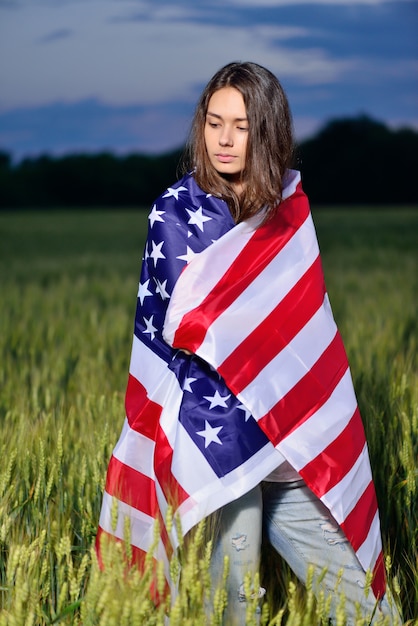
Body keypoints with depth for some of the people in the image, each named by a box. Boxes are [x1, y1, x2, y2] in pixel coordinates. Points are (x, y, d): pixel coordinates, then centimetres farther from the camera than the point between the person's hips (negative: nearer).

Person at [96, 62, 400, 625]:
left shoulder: (290, 205, 10)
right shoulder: (176, 210, -1)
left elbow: (305, 316, 13)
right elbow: (182, 325, -6)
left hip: (293, 428, 4)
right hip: (216, 426, -4)